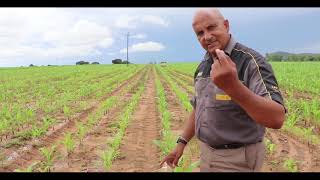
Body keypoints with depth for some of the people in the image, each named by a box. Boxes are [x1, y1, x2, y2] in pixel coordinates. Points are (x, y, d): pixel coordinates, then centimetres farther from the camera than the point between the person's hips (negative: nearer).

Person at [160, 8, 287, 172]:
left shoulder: (251, 61, -19)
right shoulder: (203, 67, 4)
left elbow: (276, 119, -31)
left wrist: (233, 86, -45)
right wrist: (182, 142, 7)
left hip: (237, 159, -6)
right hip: (207, 153, 7)